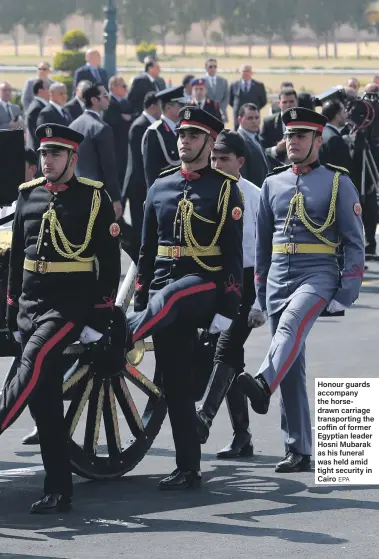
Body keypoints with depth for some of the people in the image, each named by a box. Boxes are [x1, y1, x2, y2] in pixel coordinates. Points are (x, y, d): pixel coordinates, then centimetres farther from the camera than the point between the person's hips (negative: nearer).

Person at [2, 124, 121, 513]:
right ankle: (58, 492, 6)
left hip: (70, 305, -5)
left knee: (34, 363, -30)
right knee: (45, 402, 3)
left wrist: (100, 317, -9)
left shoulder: (94, 197, -2)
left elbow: (110, 262, -3)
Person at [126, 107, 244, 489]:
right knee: (175, 382, 2)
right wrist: (140, 305, 10)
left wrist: (227, 310, -12)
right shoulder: (160, 188, 13)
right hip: (163, 291, 5)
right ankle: (187, 469, 6)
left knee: (169, 299, -40)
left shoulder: (225, 189, -1)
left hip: (205, 283, -5)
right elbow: (147, 251, 15)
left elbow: (234, 255, -5)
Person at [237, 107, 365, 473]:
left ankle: (263, 385, -58)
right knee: (292, 370, 3)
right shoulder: (272, 184, 13)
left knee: (292, 323, -36)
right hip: (279, 276, 5)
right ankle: (298, 452, 6)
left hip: (318, 274, -5)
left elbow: (354, 242, -1)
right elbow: (262, 242, 19)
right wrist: (260, 292, 15)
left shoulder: (338, 182, 2)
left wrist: (347, 292, -9)